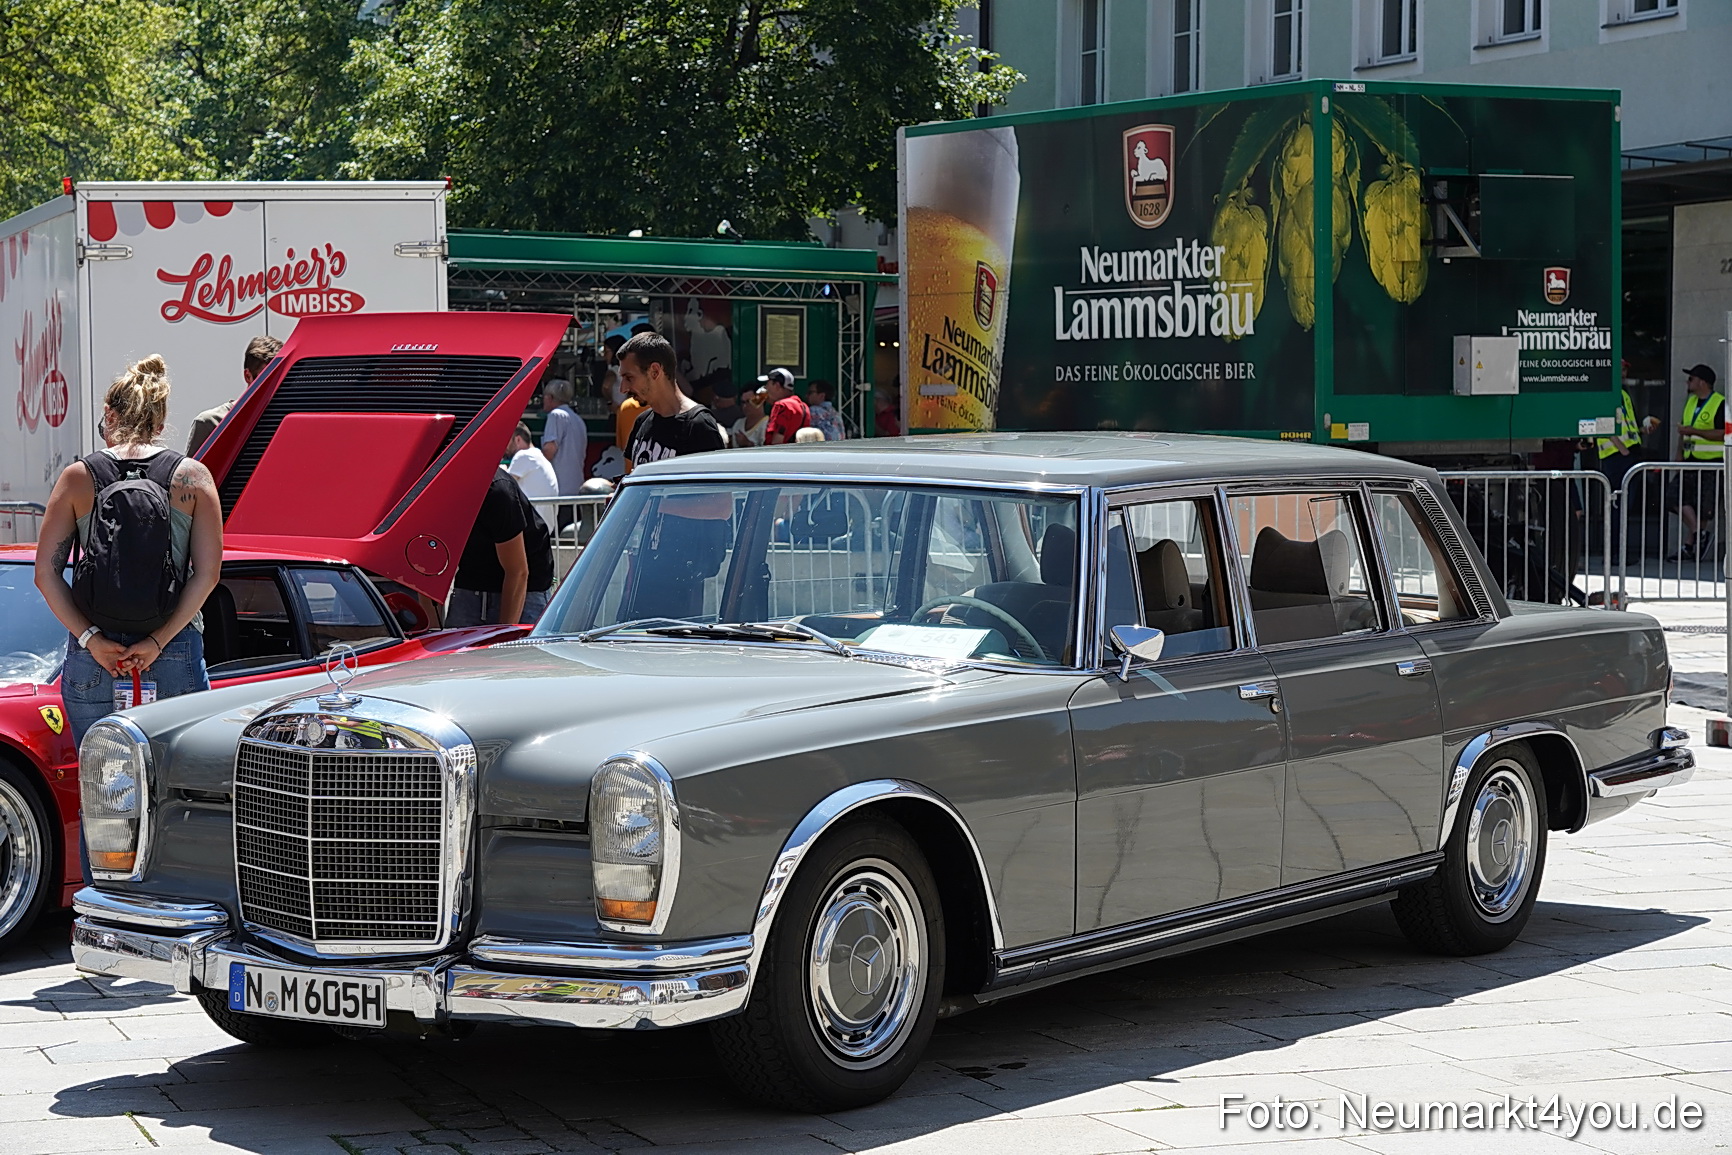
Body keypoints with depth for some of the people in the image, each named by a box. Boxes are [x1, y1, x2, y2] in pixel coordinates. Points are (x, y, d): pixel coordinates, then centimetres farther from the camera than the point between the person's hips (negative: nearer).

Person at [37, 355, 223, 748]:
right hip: (175, 659, -1)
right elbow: (208, 573, -5)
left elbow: (47, 573, -3)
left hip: (92, 657, 1)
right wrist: (159, 641, -6)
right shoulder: (193, 477, 1)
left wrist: (90, 639, -5)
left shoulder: (78, 477, 1)